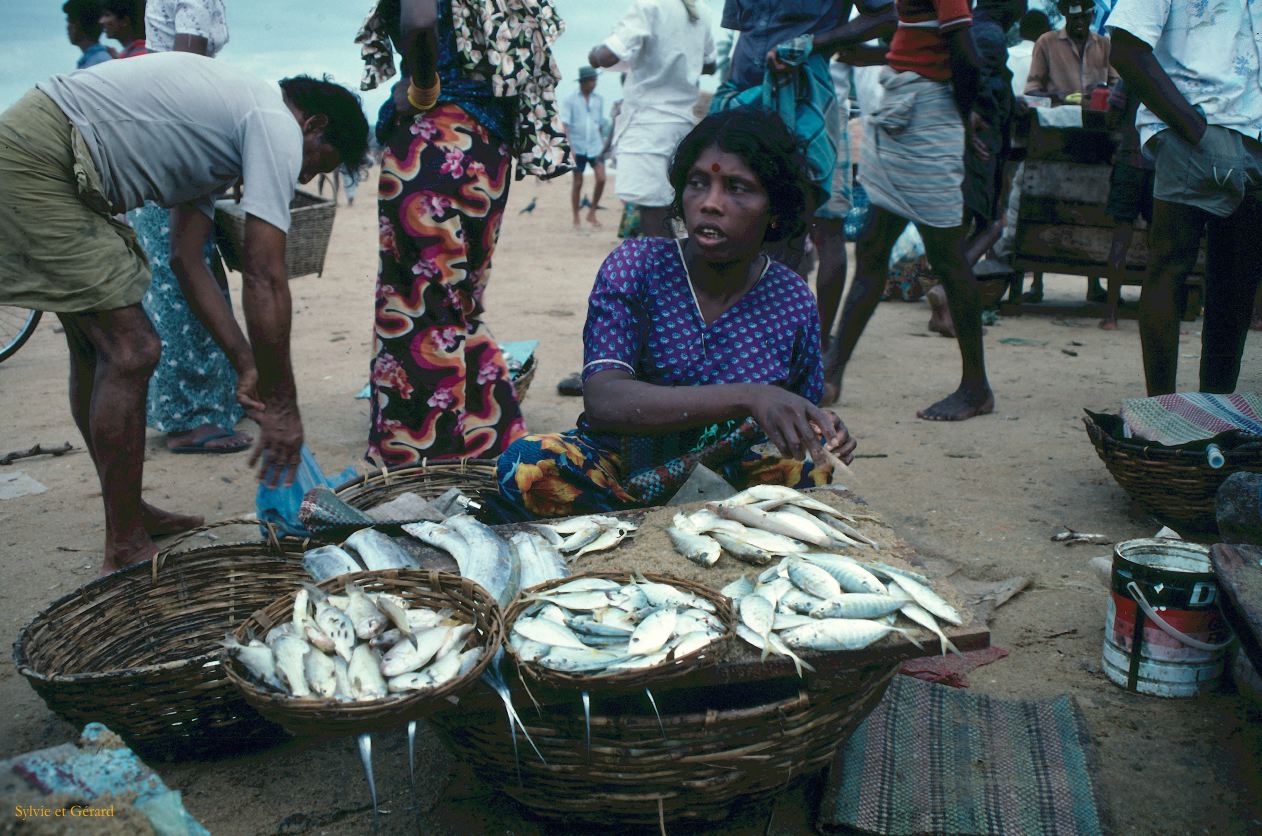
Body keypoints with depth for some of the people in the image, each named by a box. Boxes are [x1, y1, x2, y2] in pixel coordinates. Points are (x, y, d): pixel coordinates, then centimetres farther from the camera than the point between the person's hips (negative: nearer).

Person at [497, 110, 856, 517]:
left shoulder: (793, 302, -4)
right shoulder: (636, 265, -11)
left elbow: (798, 428, 10)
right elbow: (602, 401, -26)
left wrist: (825, 437, -17)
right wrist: (747, 397, -37)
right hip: (623, 462, -1)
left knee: (817, 464, -27)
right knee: (525, 464, -31)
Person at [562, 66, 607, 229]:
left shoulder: (599, 99, 6)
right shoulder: (570, 100, -4)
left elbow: (600, 124, 13)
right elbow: (565, 126, -7)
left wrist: (602, 144, 10)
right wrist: (570, 148, -15)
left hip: (595, 147, 3)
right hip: (578, 148, -3)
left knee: (601, 179, -9)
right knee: (577, 183, 3)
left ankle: (592, 213, 8)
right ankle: (576, 219, 14)